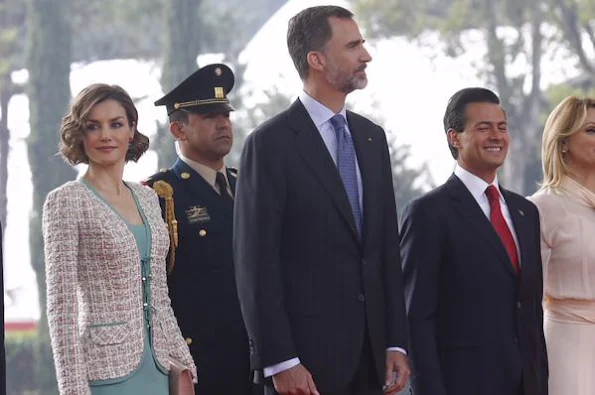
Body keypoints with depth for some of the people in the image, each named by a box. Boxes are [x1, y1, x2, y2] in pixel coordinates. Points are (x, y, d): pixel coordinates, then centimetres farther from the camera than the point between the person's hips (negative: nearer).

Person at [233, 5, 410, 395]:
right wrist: (279, 361, -14)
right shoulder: (271, 144, -7)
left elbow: (388, 248, 15)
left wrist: (396, 343, 9)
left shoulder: (372, 138, 13)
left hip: (370, 353, 6)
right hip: (307, 356, -6)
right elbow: (256, 263, -11)